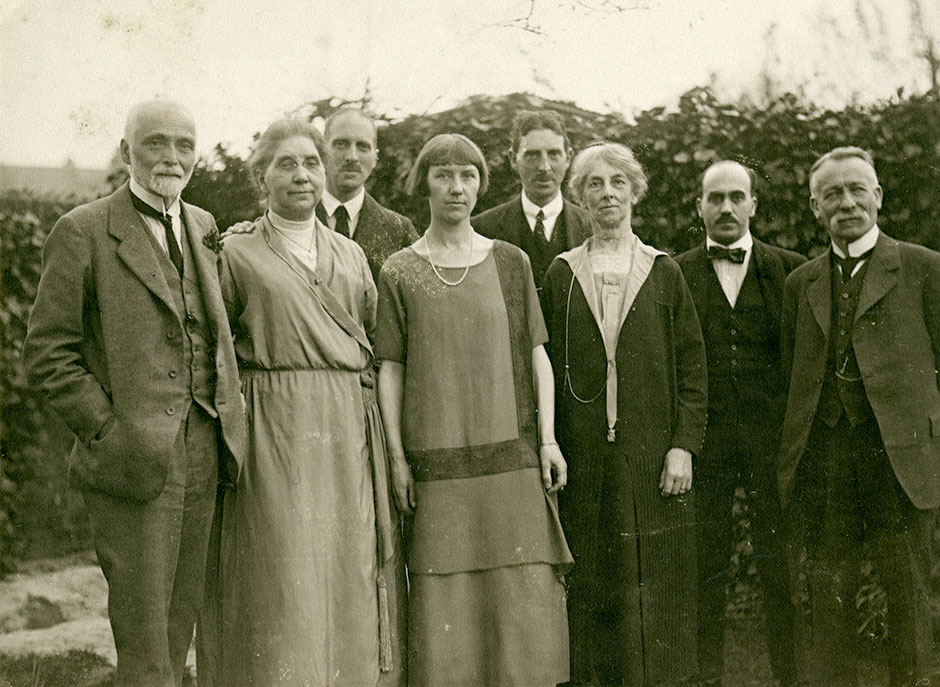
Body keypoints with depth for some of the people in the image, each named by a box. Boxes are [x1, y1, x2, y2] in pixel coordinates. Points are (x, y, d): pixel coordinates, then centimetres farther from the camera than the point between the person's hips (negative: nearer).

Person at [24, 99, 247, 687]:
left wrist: (228, 417, 9)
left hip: (203, 456, 6)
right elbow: (48, 355, -6)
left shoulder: (204, 228, 13)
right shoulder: (83, 231, -5)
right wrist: (109, 430, -12)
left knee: (180, 624, 14)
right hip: (133, 459, -6)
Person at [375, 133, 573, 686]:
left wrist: (547, 438, 1)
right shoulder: (399, 273, 5)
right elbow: (391, 368, 5)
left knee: (521, 592, 0)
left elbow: (535, 354, 8)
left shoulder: (511, 262, 8)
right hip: (437, 462, -1)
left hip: (511, 454, 1)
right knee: (443, 598, 0)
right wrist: (397, 456, -1)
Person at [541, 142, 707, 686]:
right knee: (591, 585, 2)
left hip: (652, 455, 0)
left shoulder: (665, 273, 7)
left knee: (654, 584, 1)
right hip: (584, 459, 0)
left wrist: (684, 444, -5)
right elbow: (548, 365, 6)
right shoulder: (561, 274, 8)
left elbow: (692, 364, 4)